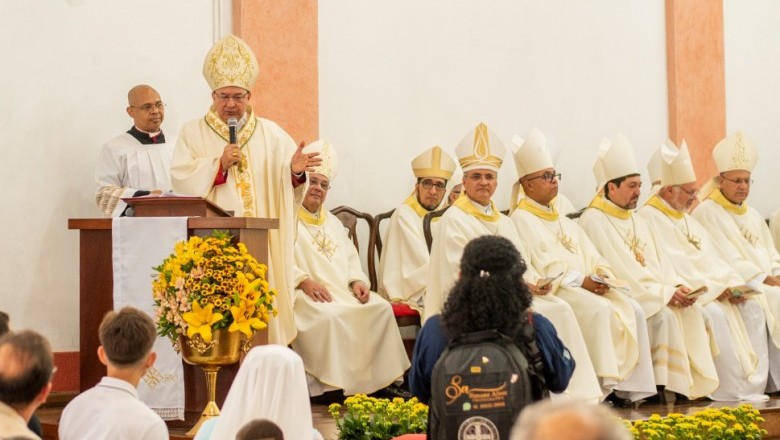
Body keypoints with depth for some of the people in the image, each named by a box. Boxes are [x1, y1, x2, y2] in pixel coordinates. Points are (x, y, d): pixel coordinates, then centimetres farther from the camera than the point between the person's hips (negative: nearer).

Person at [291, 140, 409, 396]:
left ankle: (381, 379, -16)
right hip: (308, 295, -7)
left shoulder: (333, 223, 28)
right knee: (332, 315, -36)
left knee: (381, 309, -15)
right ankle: (327, 383, -31)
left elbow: (351, 259, 21)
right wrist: (304, 280, -23)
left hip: (343, 290, 7)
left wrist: (357, 281, -1)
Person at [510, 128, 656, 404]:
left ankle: (631, 386, -16)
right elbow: (542, 266, -12)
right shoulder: (521, 220, -1)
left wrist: (602, 276, -3)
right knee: (598, 310, -32)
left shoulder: (562, 220, 26)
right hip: (551, 289, -8)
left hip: (585, 286, 8)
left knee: (632, 310, -13)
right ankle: (604, 383, -28)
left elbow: (591, 257, 19)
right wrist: (581, 281, -18)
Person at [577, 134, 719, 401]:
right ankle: (665, 387, -22)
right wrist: (664, 293, -18)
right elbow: (619, 270, -16)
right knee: (663, 315, -28)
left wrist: (677, 286, -6)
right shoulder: (593, 221, -9)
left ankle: (696, 383, -14)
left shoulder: (637, 221, 20)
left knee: (690, 309, -13)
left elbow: (659, 264, 16)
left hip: (653, 294, 8)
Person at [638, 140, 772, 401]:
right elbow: (668, 267, -16)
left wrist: (733, 284, -2)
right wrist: (715, 288, -16)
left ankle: (754, 385, -14)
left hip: (714, 288, 9)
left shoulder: (687, 219, 23)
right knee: (715, 314, -31)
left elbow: (712, 260, 19)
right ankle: (733, 393, -26)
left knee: (750, 308, -10)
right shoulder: (648, 218, -7)